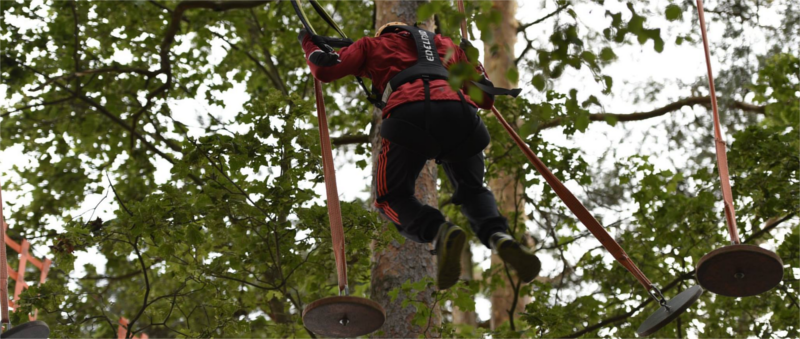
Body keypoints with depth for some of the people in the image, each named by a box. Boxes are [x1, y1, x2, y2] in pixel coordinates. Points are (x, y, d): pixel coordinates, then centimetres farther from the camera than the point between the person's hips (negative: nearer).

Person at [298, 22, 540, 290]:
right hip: (458, 112, 3)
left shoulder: (373, 44, 33)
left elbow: (326, 70, 24)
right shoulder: (446, 44, 40)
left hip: (409, 115, -3)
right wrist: (471, 60, 59)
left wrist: (309, 45, 46)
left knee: (392, 198, 15)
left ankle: (439, 231, -19)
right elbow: (486, 97, 39)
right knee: (472, 192, 26)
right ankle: (499, 236, -8)